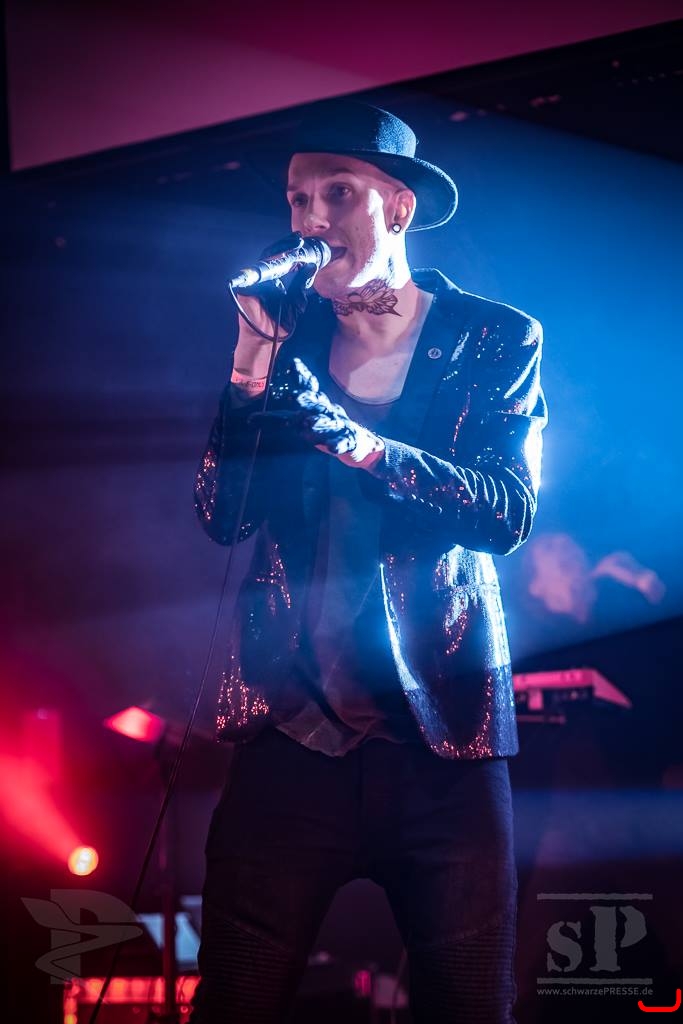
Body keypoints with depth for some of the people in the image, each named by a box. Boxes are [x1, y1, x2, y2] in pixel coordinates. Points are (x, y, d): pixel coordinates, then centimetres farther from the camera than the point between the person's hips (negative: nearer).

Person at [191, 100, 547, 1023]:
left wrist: (341, 430, -21)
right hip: (291, 727, 1)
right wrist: (245, 383, -10)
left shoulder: (495, 339, 4)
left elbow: (509, 510, -10)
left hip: (443, 734, -1)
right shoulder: (282, 333, 10)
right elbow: (222, 516, 5)